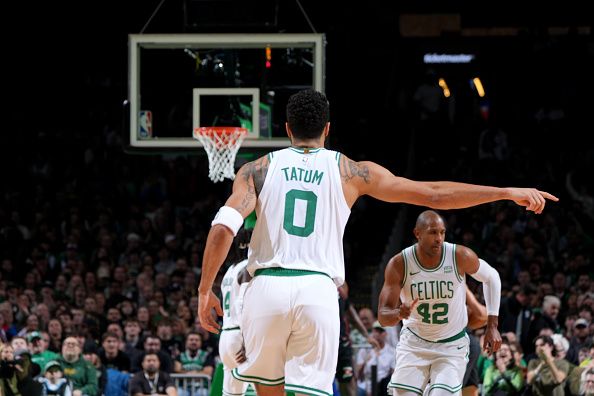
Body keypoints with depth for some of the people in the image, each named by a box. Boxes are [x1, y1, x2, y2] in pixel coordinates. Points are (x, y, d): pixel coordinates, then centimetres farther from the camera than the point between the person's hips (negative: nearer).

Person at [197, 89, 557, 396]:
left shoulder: (259, 169, 10)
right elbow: (434, 194, 8)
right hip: (318, 292, -1)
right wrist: (510, 193, 13)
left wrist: (205, 290, 3)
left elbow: (224, 227, -6)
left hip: (267, 287, 1)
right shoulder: (351, 172, 9)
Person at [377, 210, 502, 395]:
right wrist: (399, 314, -41)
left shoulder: (460, 256, -17)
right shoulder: (399, 264, -17)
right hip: (414, 343, 1)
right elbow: (383, 316, -16)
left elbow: (491, 277, 3)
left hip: (452, 345, -1)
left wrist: (492, 326, -1)